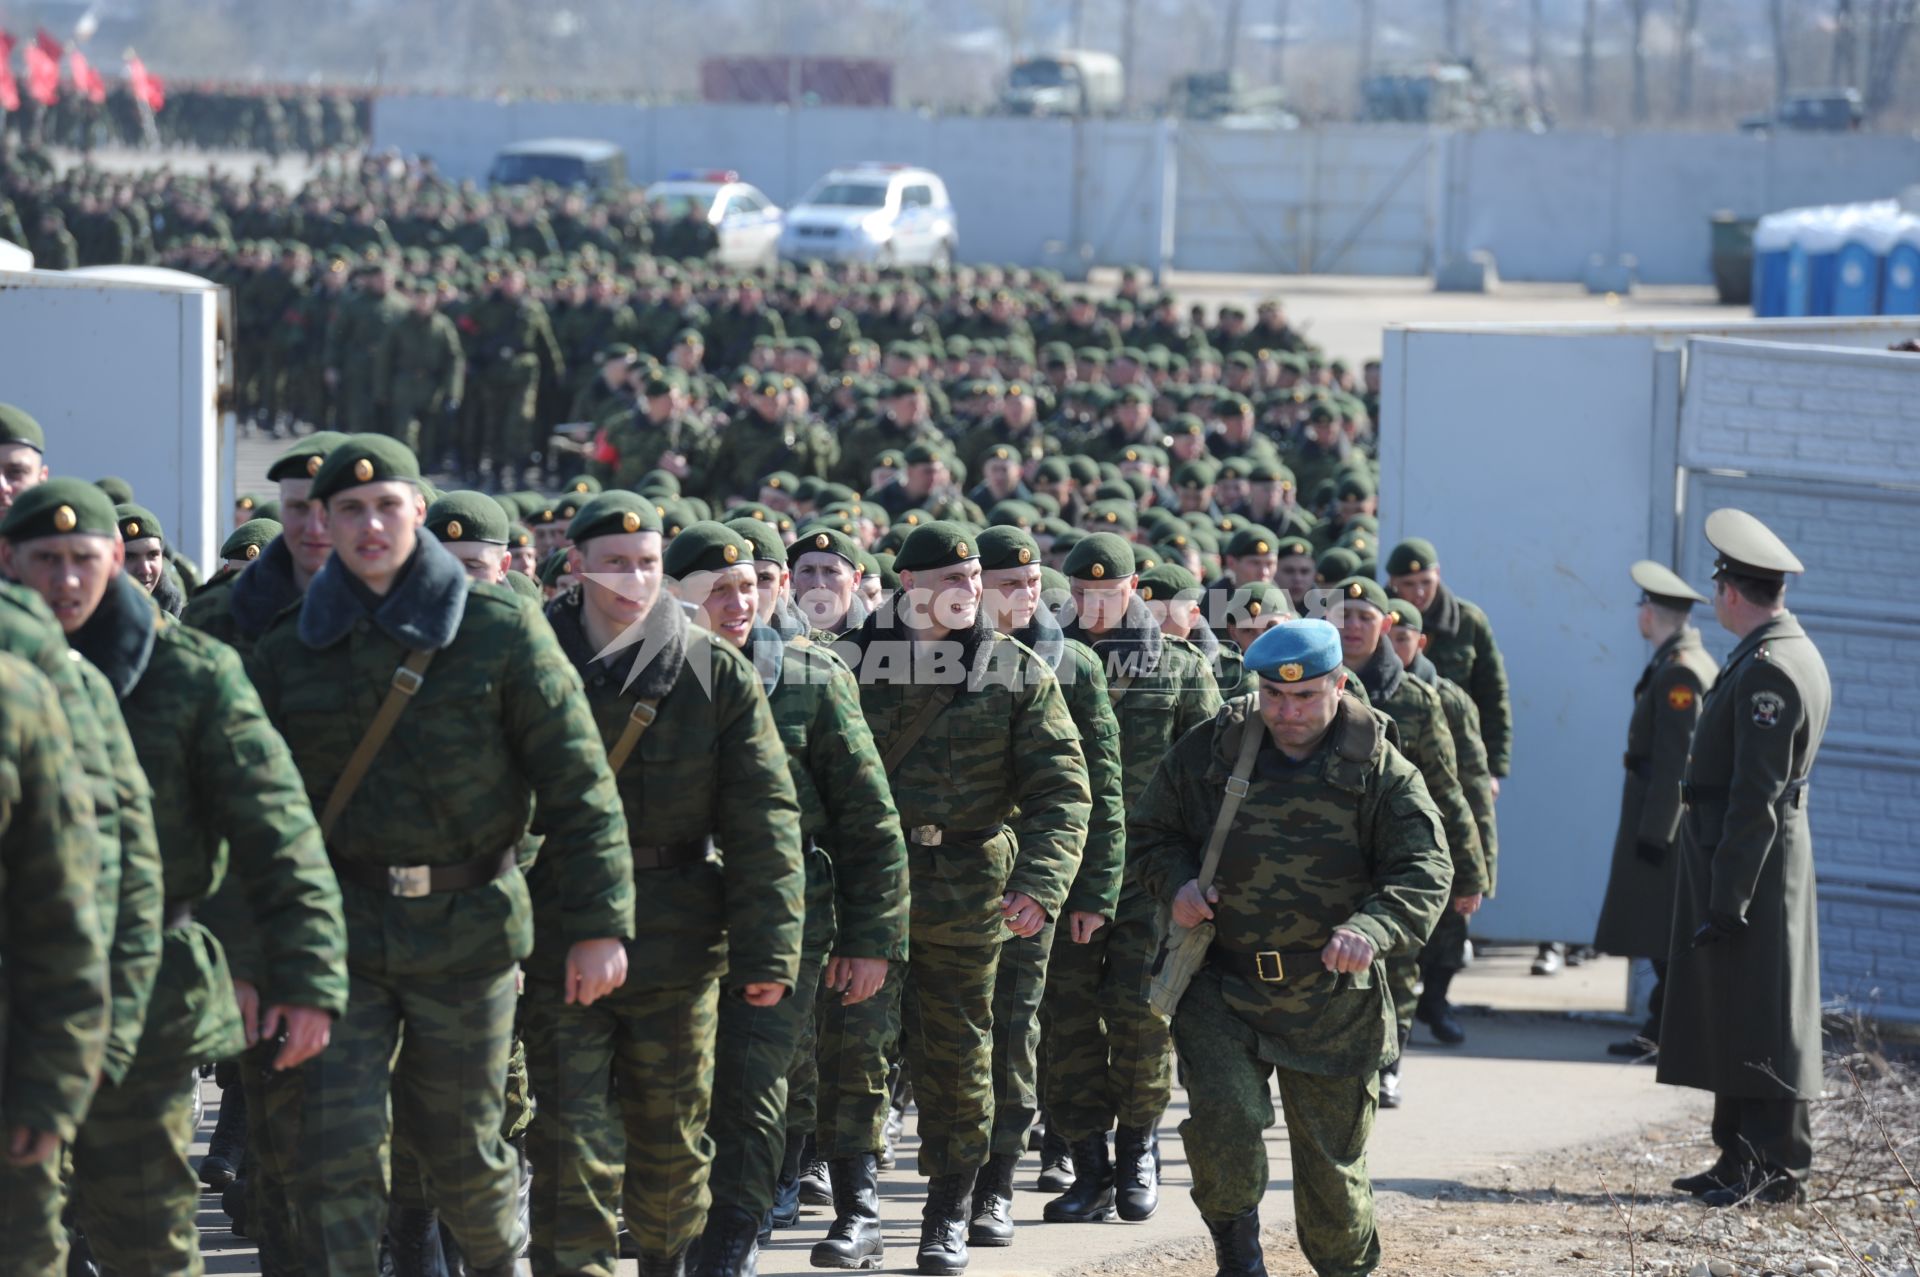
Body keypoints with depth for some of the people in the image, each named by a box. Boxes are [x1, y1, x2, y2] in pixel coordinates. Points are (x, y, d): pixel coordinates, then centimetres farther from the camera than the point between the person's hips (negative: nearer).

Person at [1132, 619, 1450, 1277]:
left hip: (1331, 1002, 0)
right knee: (1225, 1121, -20)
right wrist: (1175, 883, -10)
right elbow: (1150, 832, 13)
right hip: (1220, 985, 0)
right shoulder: (1208, 752, 0)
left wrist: (1373, 929, -33)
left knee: (1333, 1155, 9)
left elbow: (1425, 871, -12)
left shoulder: (1381, 773, -4)